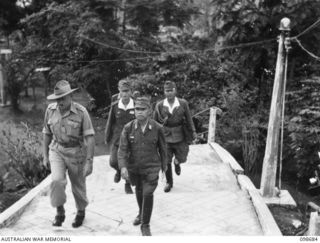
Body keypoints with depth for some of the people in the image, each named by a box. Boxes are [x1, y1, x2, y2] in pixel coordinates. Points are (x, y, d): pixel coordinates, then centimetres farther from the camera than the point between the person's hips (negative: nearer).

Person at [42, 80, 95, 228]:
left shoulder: (81, 112, -17)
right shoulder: (50, 110, -4)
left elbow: (89, 137, -17)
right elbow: (47, 133, 8)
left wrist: (89, 161, -21)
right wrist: (45, 156, 10)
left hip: (76, 153, -2)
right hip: (57, 150, 2)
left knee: (78, 185, 11)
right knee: (57, 180, -20)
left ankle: (81, 212, 39)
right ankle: (60, 212, 3)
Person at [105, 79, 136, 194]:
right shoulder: (115, 106, -3)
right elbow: (110, 123, 7)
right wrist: (107, 139, 11)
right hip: (117, 139, 1)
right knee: (113, 162, -7)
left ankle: (128, 184, 27)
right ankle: (119, 171, 30)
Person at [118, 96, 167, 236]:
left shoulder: (157, 128, -14)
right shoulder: (128, 128, -13)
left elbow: (162, 148, 1)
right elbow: (122, 149, -17)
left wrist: (164, 164, 13)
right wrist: (123, 167, -32)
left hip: (151, 168, -3)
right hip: (134, 168, 3)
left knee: (148, 194, -14)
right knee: (139, 191, 23)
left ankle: (145, 226, 2)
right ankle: (141, 213, 50)